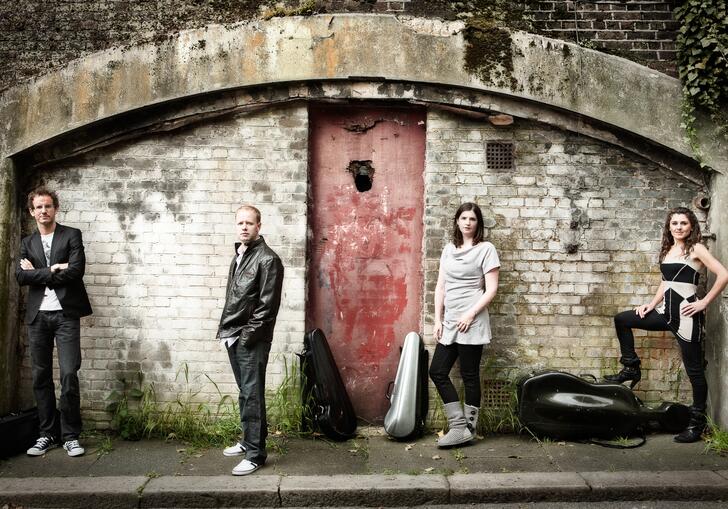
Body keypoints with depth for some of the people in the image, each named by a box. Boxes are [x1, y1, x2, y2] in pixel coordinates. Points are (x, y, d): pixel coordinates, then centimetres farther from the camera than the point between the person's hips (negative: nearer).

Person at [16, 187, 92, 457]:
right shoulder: (27, 243, 15)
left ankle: (70, 435, 1)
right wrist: (53, 271, -8)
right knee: (41, 377, 6)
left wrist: (37, 273, -4)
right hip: (37, 315, 4)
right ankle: (48, 434, 16)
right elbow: (20, 276, 0)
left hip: (65, 314, -4)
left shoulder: (71, 235, 4)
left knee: (69, 374, -8)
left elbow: (75, 271, -10)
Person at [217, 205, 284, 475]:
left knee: (252, 395, -5)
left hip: (252, 340, -8)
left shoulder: (267, 259, -11)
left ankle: (255, 454, 1)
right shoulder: (239, 255, 15)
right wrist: (225, 328, 13)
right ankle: (248, 440, 30)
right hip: (233, 337, 8)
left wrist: (249, 334, -16)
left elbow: (268, 304, -16)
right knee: (244, 393, 17)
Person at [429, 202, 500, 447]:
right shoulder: (449, 249, 14)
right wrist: (438, 320, 7)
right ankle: (459, 425, 11)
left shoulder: (486, 249, -2)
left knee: (469, 375, 1)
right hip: (449, 323, 6)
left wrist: (470, 315, -14)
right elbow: (440, 287, 14)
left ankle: (467, 428, 11)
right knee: (437, 371, 3)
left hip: (471, 323, -6)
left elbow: (491, 289, -7)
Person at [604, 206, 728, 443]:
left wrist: (703, 303, -15)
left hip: (686, 314, -7)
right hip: (666, 312, 7)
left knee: (694, 369, 1)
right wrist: (652, 304, 10)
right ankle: (631, 369, 18)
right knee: (622, 320, 9)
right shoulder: (668, 250, 12)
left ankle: (697, 422, 11)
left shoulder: (696, 249, -7)